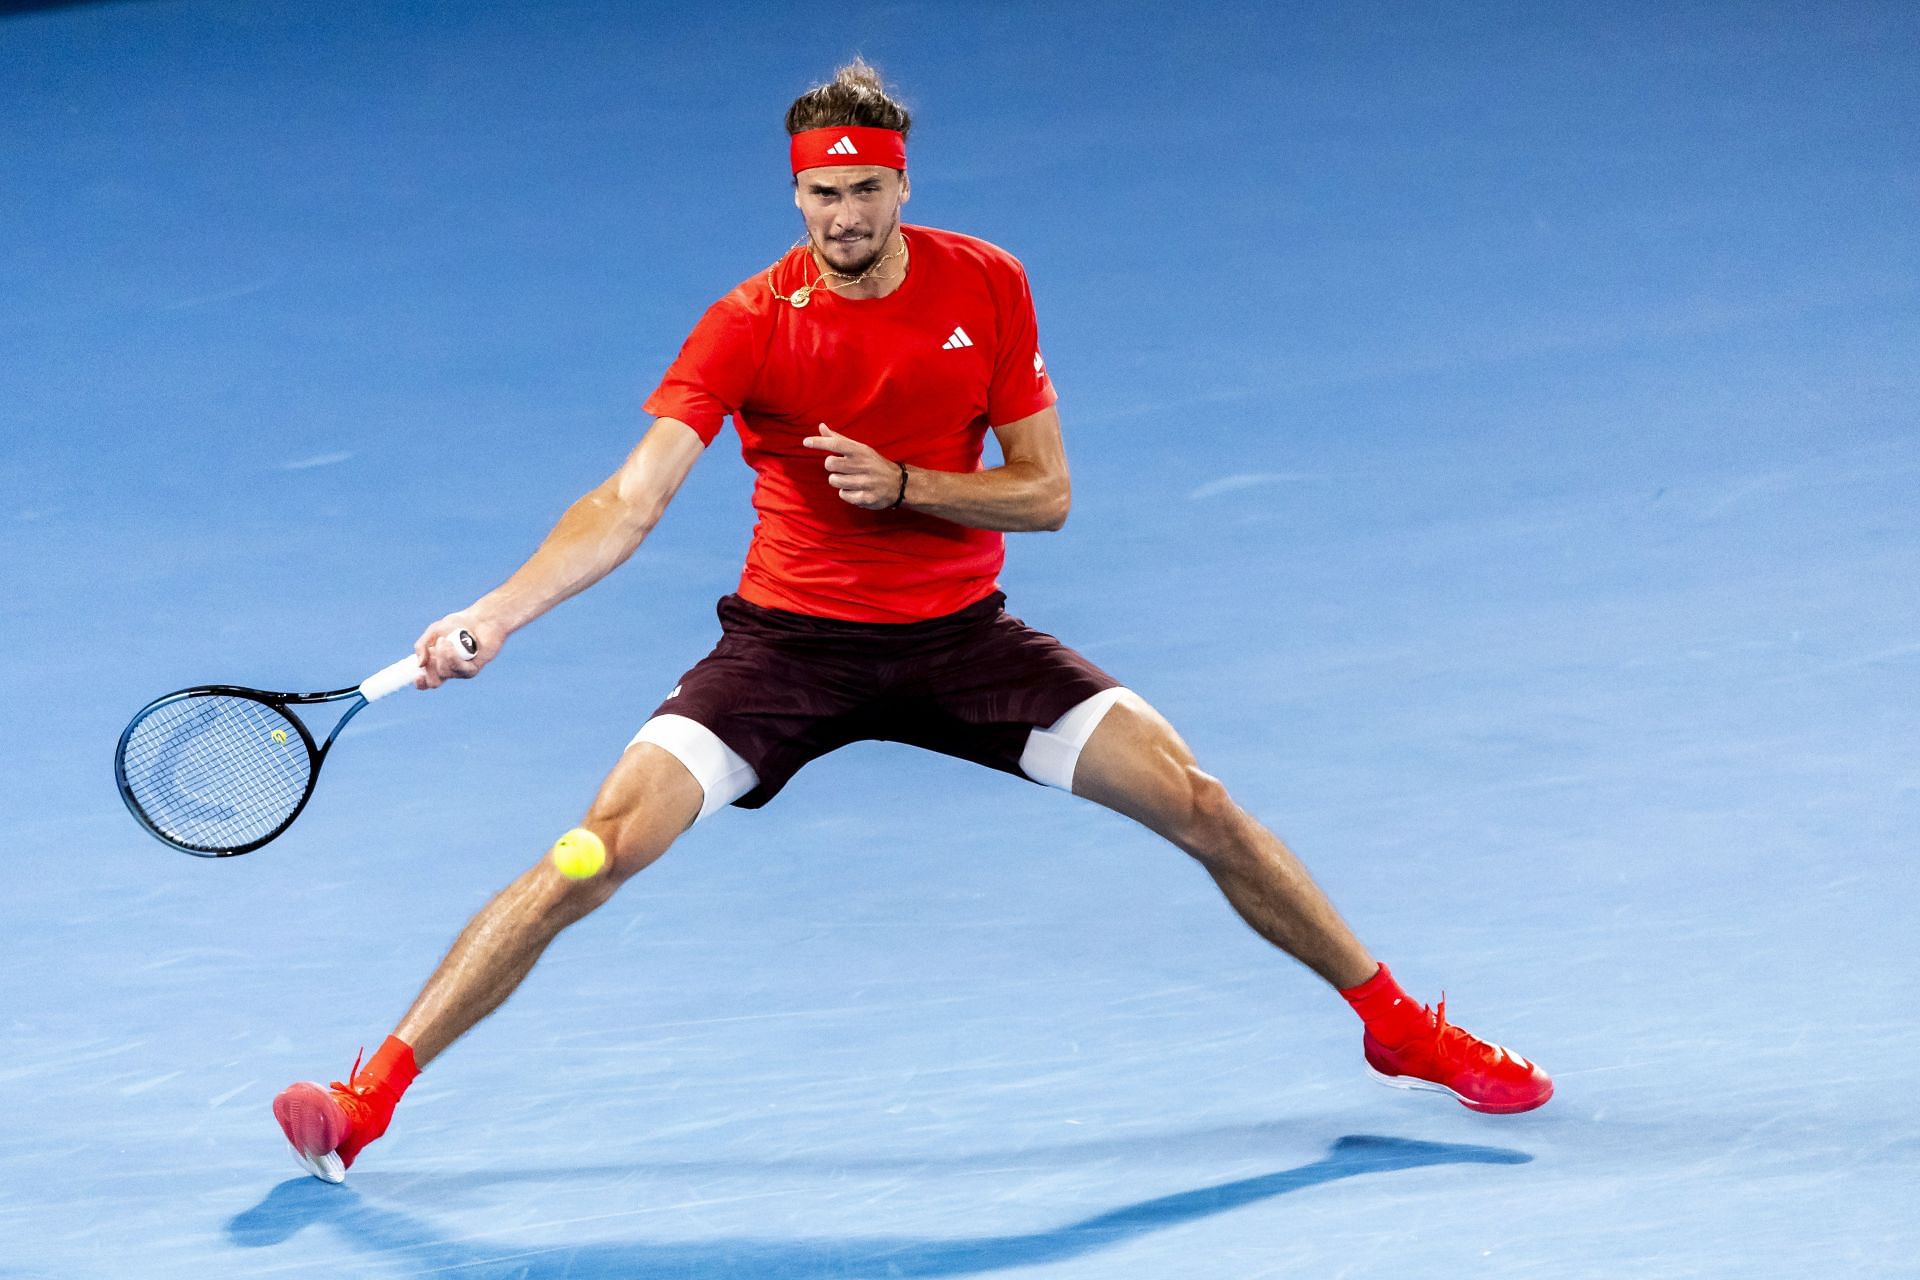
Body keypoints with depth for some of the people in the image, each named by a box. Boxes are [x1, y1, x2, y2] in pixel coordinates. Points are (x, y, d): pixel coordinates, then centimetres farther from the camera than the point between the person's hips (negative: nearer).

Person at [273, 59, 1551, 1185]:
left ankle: (1398, 1024, 15)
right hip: (789, 638, -2)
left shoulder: (987, 287, -7)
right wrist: (496, 614, -39)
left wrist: (899, 484, -21)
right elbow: (630, 501, -23)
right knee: (601, 845, -18)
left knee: (1195, 800, -6)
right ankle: (373, 1094, -13)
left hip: (960, 632, 2)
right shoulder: (751, 324, -15)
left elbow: (1044, 493, -4)